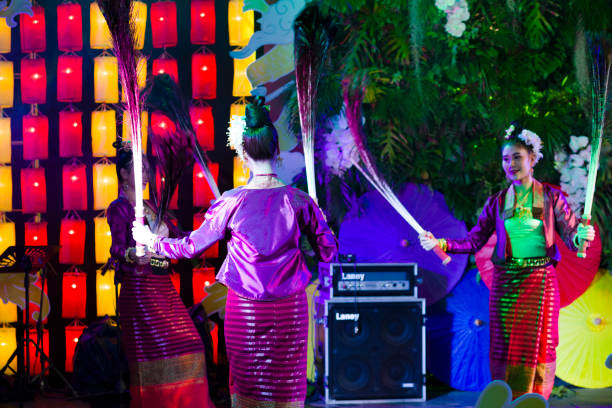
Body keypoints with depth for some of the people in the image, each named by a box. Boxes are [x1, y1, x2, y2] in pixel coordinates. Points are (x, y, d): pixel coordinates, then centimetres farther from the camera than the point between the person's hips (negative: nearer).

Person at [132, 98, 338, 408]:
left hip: (245, 310, -1)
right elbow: (328, 253, 2)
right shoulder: (300, 201, -8)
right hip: (290, 311, 1)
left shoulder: (232, 202, -10)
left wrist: (150, 240, 16)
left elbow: (190, 247, 0)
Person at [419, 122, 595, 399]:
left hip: (541, 280, -1)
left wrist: (580, 237, -24)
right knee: (505, 348, 1)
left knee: (539, 346, 1)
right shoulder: (497, 203, 8)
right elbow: (473, 241, 6)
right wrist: (440, 244, -7)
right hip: (505, 281, 1)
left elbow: (571, 236, -1)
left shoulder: (551, 197, 3)